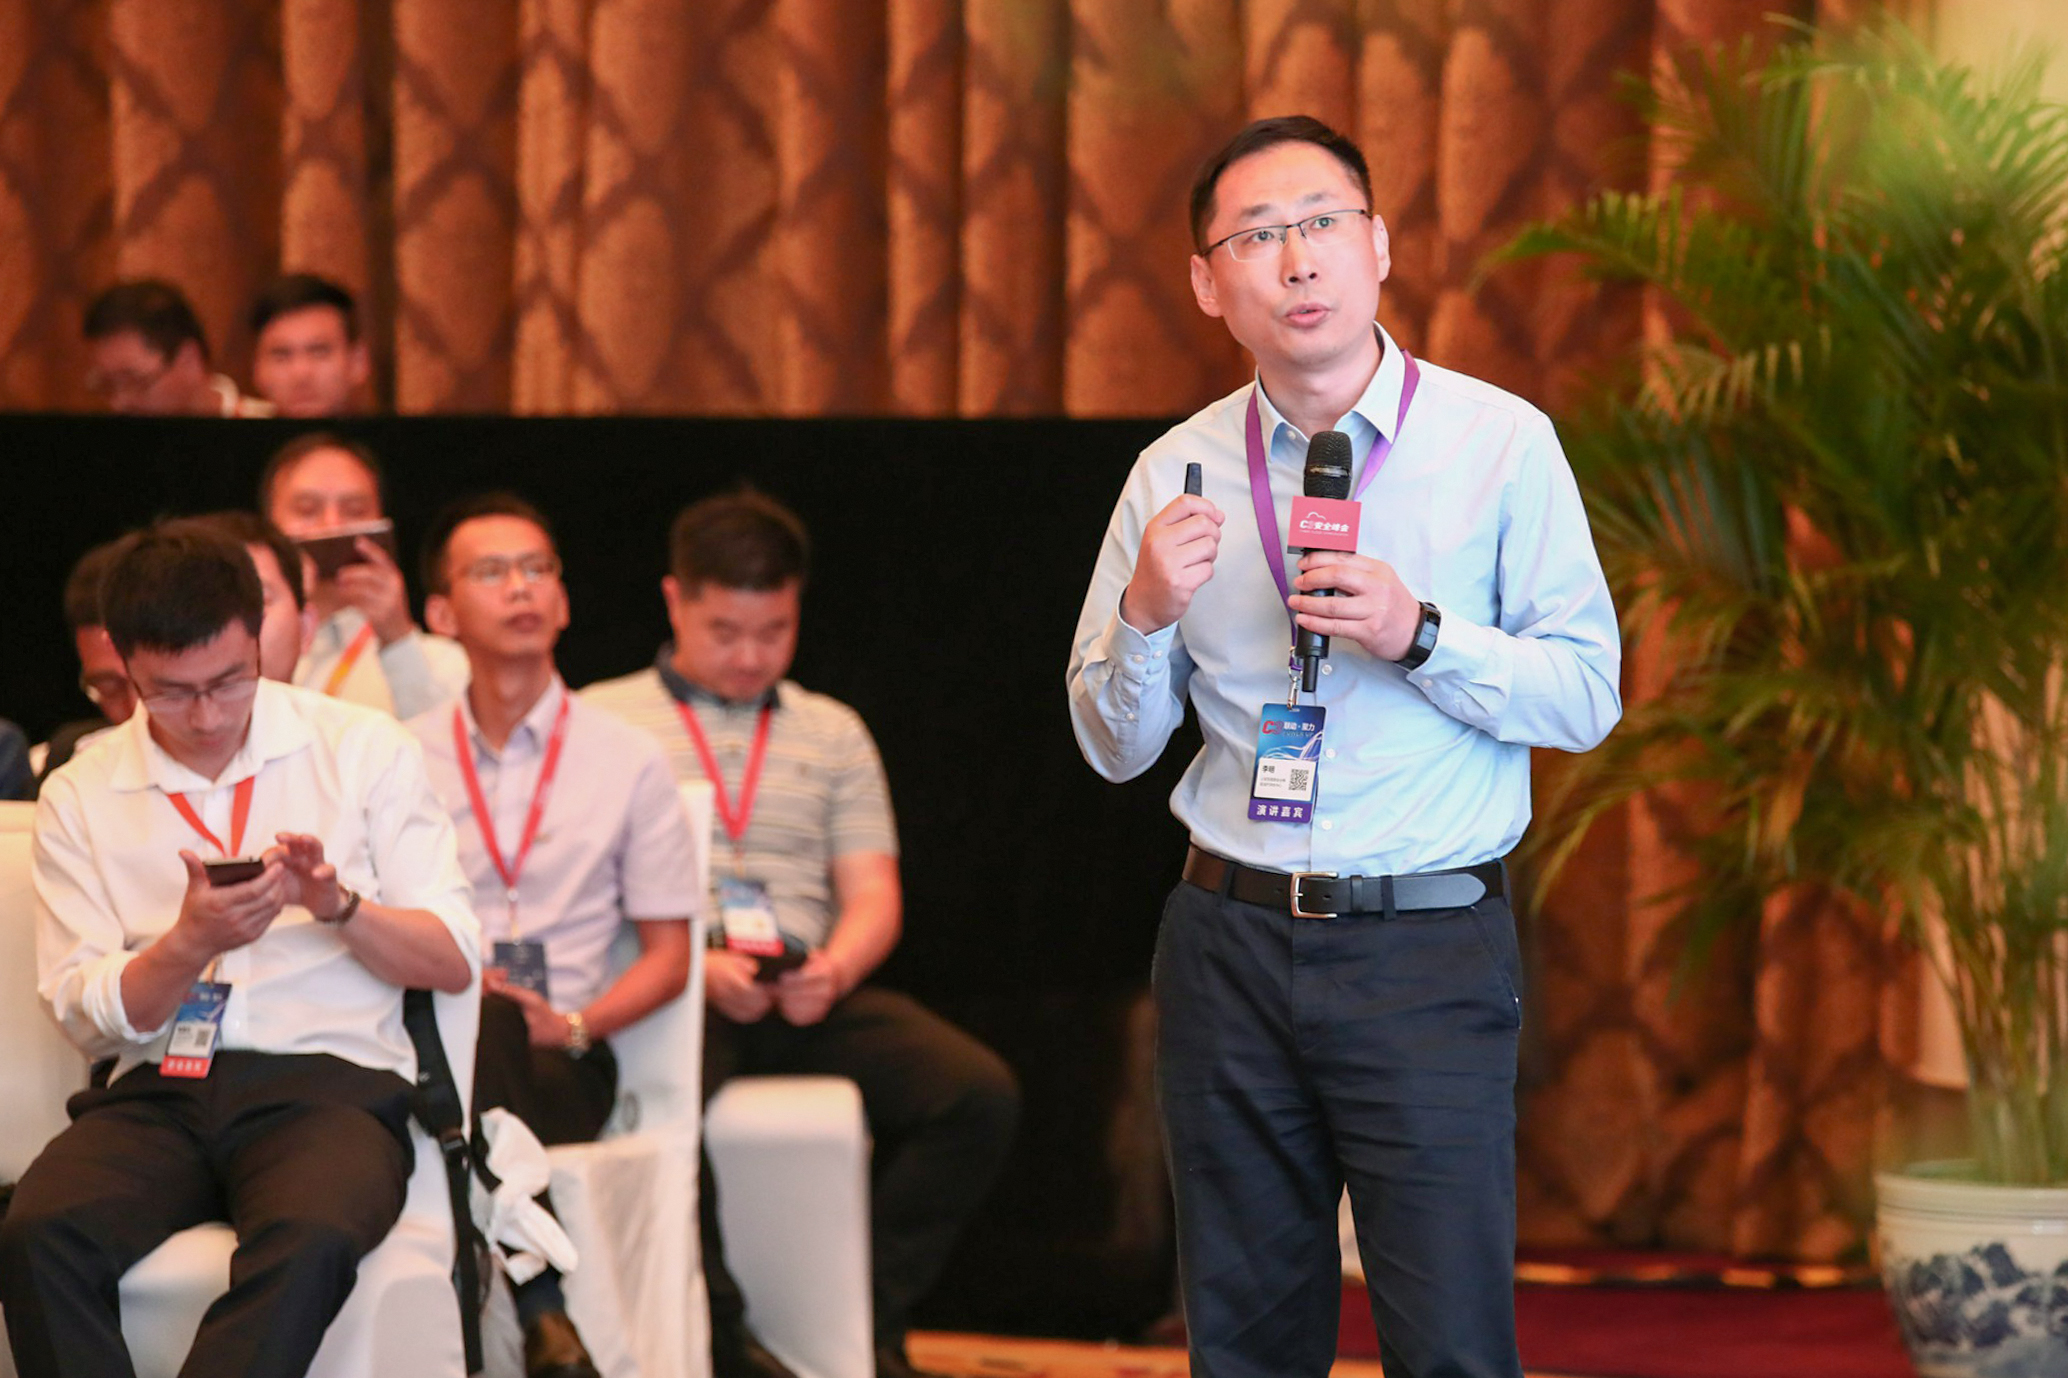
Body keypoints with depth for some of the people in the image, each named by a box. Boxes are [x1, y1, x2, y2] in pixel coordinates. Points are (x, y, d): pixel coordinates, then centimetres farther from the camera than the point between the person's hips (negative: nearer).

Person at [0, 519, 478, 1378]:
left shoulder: (365, 752, 8)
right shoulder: (78, 798, 12)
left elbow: (455, 962, 6)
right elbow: (84, 1015, 6)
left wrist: (339, 905, -13)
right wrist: (190, 942, -13)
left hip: (326, 1080, -2)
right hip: (154, 1092, 2)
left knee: (309, 1241, -38)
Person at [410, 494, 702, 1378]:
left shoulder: (628, 762, 13)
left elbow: (668, 957, 12)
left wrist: (572, 1025, -6)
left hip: (559, 1066, -1)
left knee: (480, 1026, -37)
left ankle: (525, 1306, -28)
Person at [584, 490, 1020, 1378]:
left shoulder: (833, 733, 23)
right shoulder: (601, 721, 11)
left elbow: (874, 896, 14)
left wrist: (837, 968, -9)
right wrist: (699, 966, -15)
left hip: (810, 996, 4)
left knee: (980, 1095, -22)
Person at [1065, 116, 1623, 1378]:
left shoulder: (1502, 444, -2)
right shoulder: (1175, 476, 6)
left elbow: (1588, 696, -3)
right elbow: (1114, 746, 10)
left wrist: (1415, 633, -18)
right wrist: (1146, 613, -10)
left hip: (1430, 953, -3)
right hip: (1231, 942, 3)